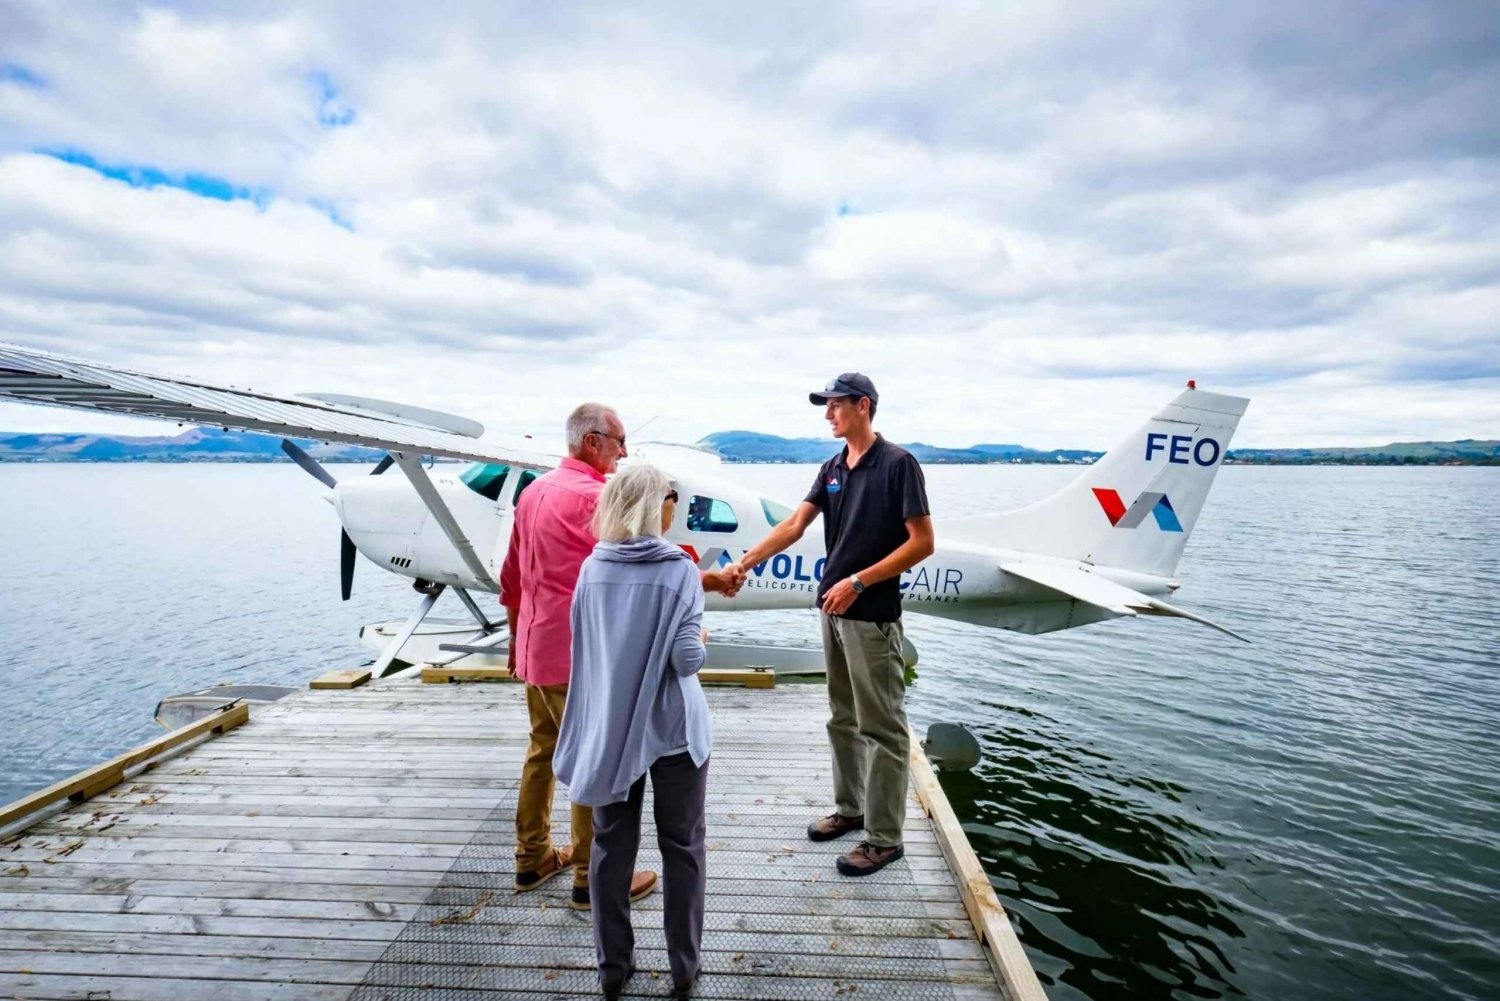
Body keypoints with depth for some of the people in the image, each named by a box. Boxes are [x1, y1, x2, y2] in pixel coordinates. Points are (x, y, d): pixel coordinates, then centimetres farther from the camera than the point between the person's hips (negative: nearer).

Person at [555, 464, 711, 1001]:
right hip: (671, 728, -3)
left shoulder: (592, 569, -3)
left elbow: (583, 649, 6)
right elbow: (687, 659, -16)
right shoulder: (679, 569, -15)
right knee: (681, 846, 14)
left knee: (611, 845, 16)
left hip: (609, 727, 3)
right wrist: (701, 642, 4)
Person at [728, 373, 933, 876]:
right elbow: (794, 525, 6)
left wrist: (858, 581, -18)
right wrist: (744, 563, -5)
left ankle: (884, 837, 14)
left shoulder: (897, 464, -12)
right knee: (843, 719, 17)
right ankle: (849, 807, 33)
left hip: (873, 616, -7)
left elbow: (922, 542, -15)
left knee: (881, 727, 2)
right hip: (833, 610, 8)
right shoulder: (832, 468, 10)